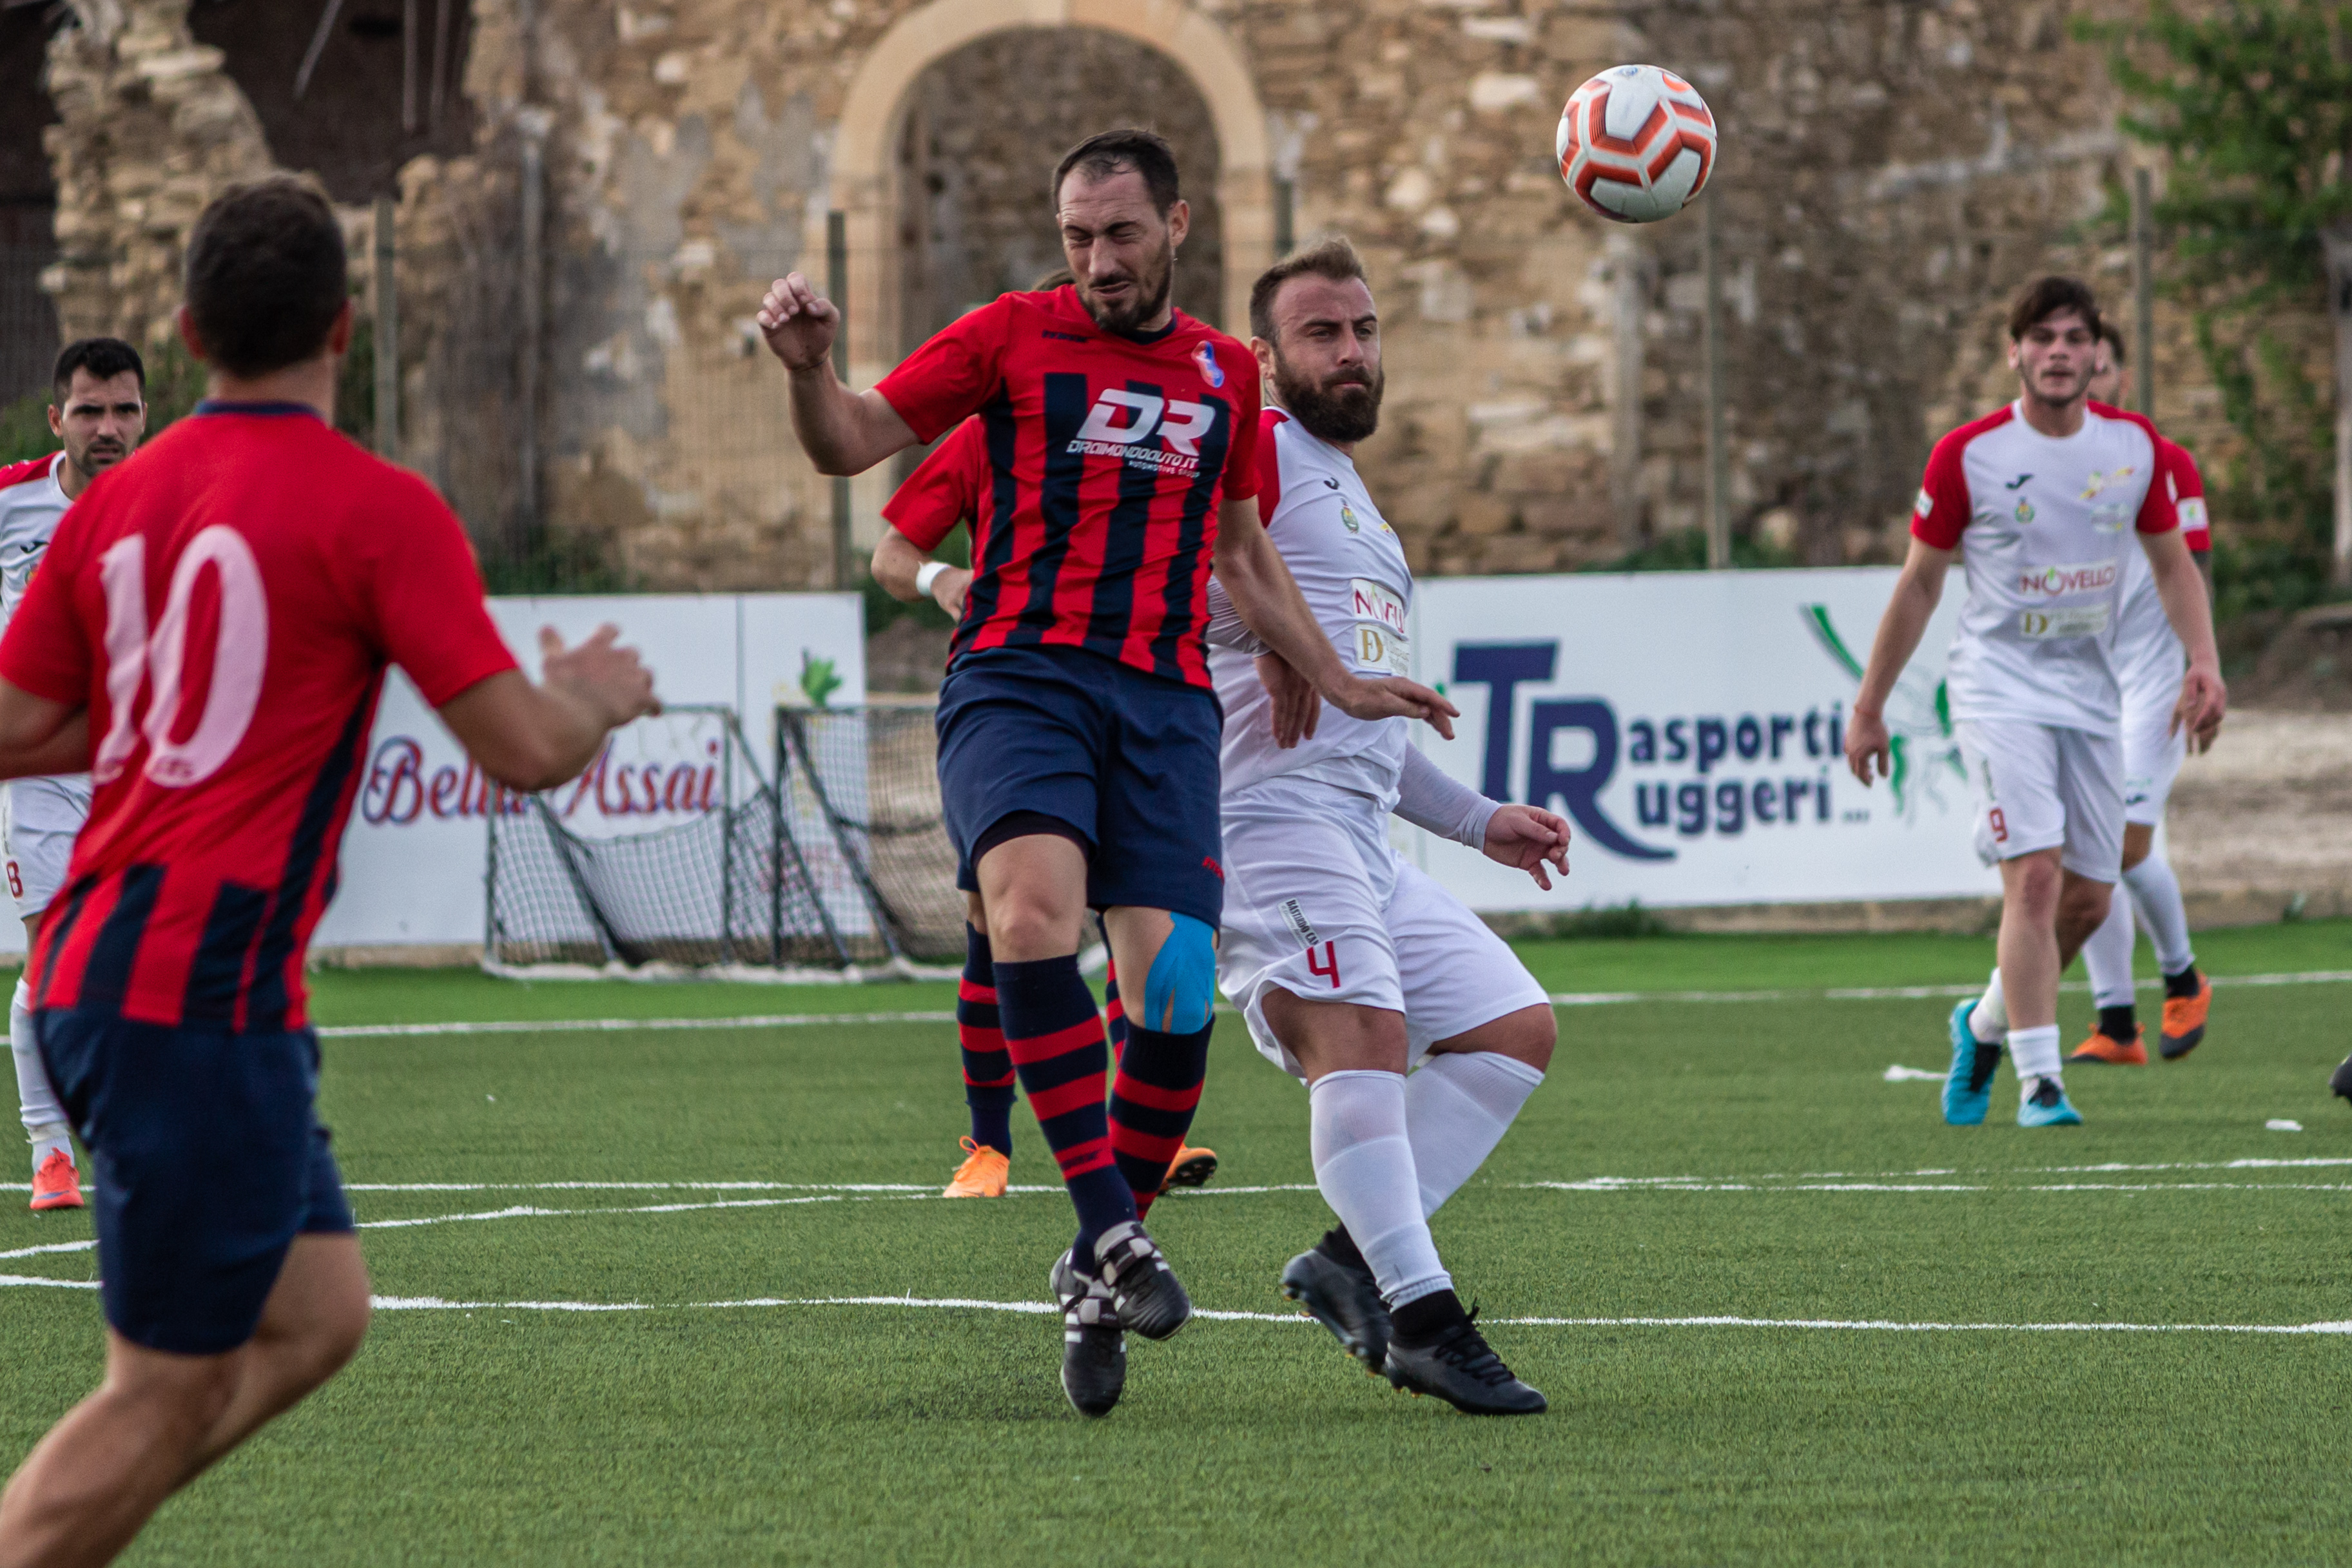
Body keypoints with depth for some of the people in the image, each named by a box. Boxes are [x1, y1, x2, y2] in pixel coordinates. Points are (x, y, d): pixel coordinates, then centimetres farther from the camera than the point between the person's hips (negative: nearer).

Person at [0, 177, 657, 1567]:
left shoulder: (115, 503, 10)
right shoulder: (376, 510, -9)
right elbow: (525, 749, -12)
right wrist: (598, 694, 10)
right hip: (204, 996, -8)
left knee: (318, 1313, 16)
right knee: (167, 1391, -2)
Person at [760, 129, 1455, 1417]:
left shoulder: (1224, 374, 19)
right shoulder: (1014, 338, 9)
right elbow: (849, 448, 6)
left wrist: (1338, 683, 27)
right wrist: (810, 369, -14)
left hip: (1165, 703, 3)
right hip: (1017, 675, -3)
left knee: (1175, 999, -10)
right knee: (1031, 921, -30)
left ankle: (1095, 1278, 9)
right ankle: (1113, 1227, -27)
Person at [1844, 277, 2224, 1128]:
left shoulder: (2134, 445, 2)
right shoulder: (1967, 456, -8)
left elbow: (2172, 563, 13)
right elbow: (1919, 584, 1)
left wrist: (2203, 662, -3)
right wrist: (1869, 708, 4)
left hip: (2091, 695, 5)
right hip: (1999, 687, -5)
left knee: (2087, 899, 7)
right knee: (2035, 875, -19)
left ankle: (1987, 1025, 33)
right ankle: (2039, 1081, -18)